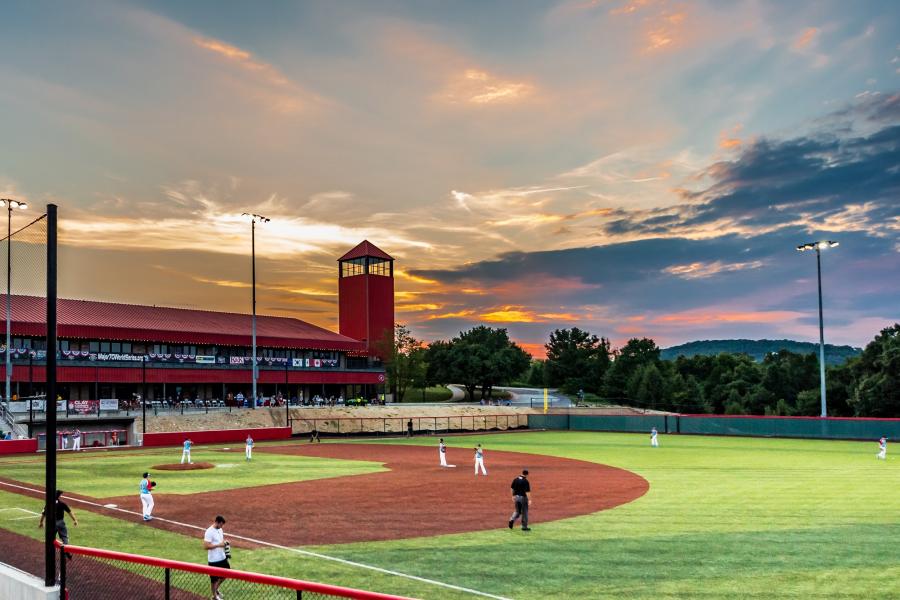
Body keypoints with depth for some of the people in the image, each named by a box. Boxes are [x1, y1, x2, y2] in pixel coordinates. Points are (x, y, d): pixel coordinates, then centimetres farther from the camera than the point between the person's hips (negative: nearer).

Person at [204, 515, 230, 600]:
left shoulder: (220, 529, 6)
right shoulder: (209, 532, -20)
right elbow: (206, 546, -24)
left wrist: (225, 543, -1)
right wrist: (219, 545, -26)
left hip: (222, 557, 8)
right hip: (214, 560, -8)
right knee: (214, 578, 6)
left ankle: (216, 589, 36)